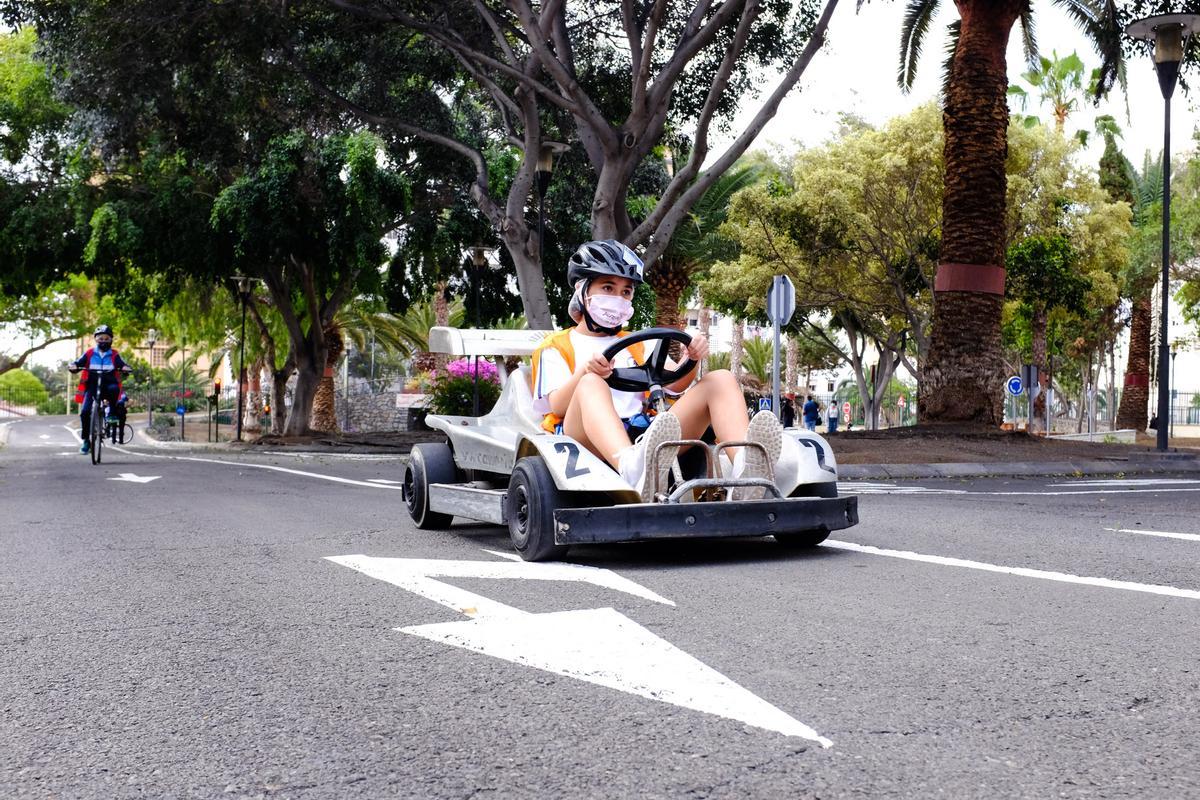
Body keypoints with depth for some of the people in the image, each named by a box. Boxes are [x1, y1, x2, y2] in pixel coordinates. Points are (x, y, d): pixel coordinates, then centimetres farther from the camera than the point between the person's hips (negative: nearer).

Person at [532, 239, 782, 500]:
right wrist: (584, 371, -19)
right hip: (588, 437, -4)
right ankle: (633, 469, -68)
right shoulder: (556, 347, 21)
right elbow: (557, 406, 1)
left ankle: (745, 468, -45)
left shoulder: (637, 345, 33)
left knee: (721, 379, -12)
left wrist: (692, 359, -9)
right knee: (591, 383, -35)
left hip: (646, 434, 4)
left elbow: (674, 384, 13)